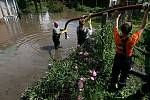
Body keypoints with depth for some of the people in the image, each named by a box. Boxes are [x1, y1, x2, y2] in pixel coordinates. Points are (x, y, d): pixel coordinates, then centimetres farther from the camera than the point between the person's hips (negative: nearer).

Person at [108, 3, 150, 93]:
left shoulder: (117, 37, -23)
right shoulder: (132, 39, -30)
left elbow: (116, 26, -5)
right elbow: (143, 27, -21)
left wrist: (118, 16, 9)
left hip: (118, 58, 3)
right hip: (127, 60, -3)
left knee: (114, 73, 22)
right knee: (123, 76, 19)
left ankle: (112, 87, 44)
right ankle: (119, 90, 38)